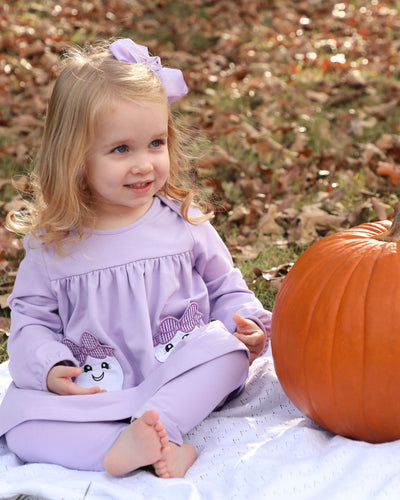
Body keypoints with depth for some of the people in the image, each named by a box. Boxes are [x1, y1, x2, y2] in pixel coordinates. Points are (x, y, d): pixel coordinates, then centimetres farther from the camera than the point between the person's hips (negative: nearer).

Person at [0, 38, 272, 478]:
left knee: (226, 348, -28)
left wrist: (247, 323, -8)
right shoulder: (53, 243, 0)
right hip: (92, 388, 0)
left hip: (179, 378, 0)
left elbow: (224, 285, 13)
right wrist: (48, 366, -12)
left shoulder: (182, 219, 2)